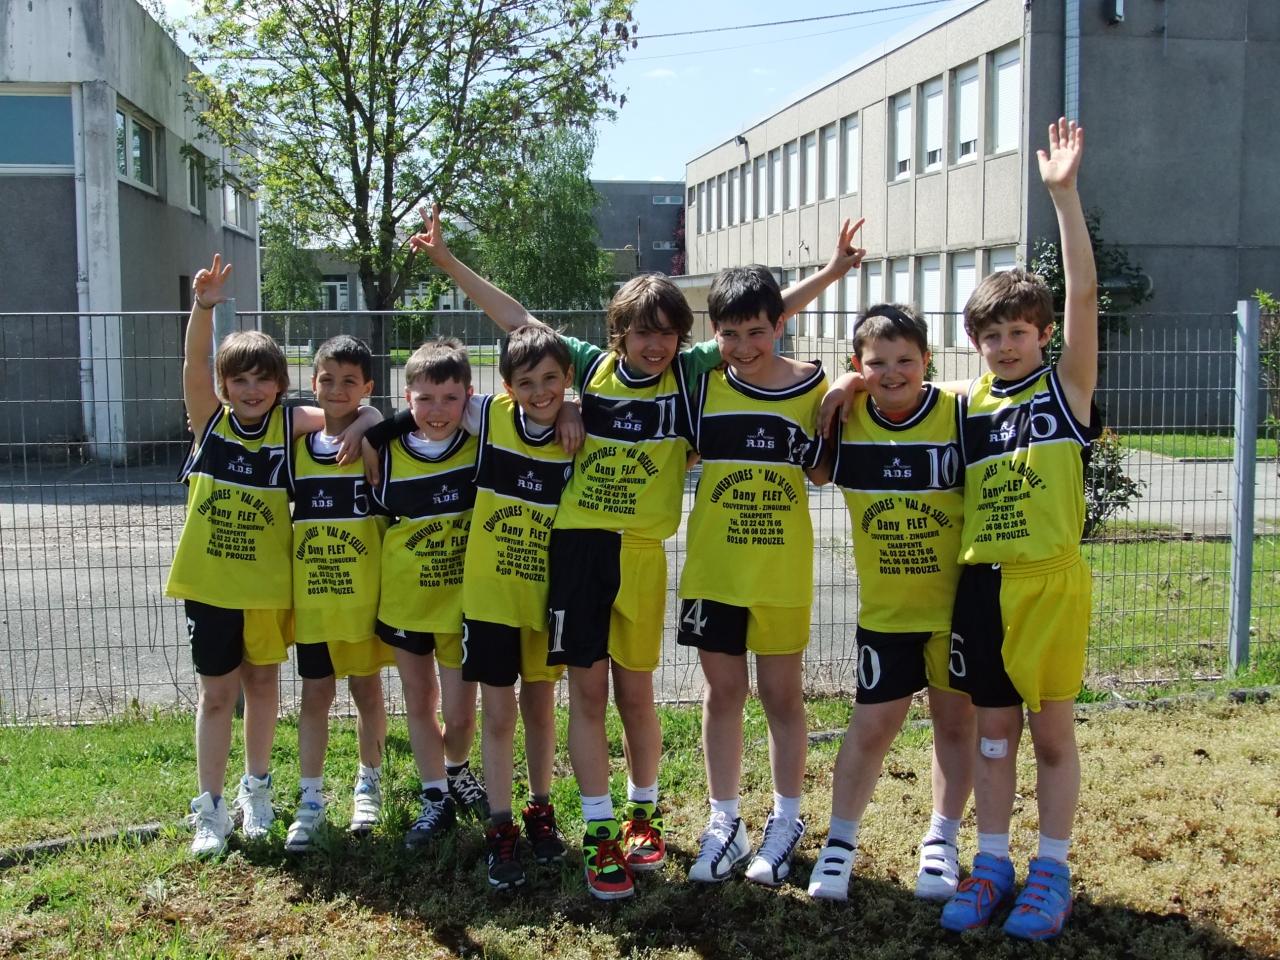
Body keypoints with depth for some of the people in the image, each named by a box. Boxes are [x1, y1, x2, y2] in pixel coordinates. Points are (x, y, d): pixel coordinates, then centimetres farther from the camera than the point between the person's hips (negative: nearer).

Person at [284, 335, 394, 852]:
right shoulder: (297, 444, 4)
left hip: (363, 593, -2)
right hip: (311, 594, 2)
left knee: (366, 689, 12)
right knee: (315, 694, 8)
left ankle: (369, 784, 29)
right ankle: (310, 799, 16)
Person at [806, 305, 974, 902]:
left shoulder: (958, 413, -14)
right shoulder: (844, 416, -8)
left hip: (956, 600, -1)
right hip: (884, 606, 1)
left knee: (955, 720, 11)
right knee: (872, 724, 4)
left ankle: (941, 840, 28)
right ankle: (840, 842, 20)